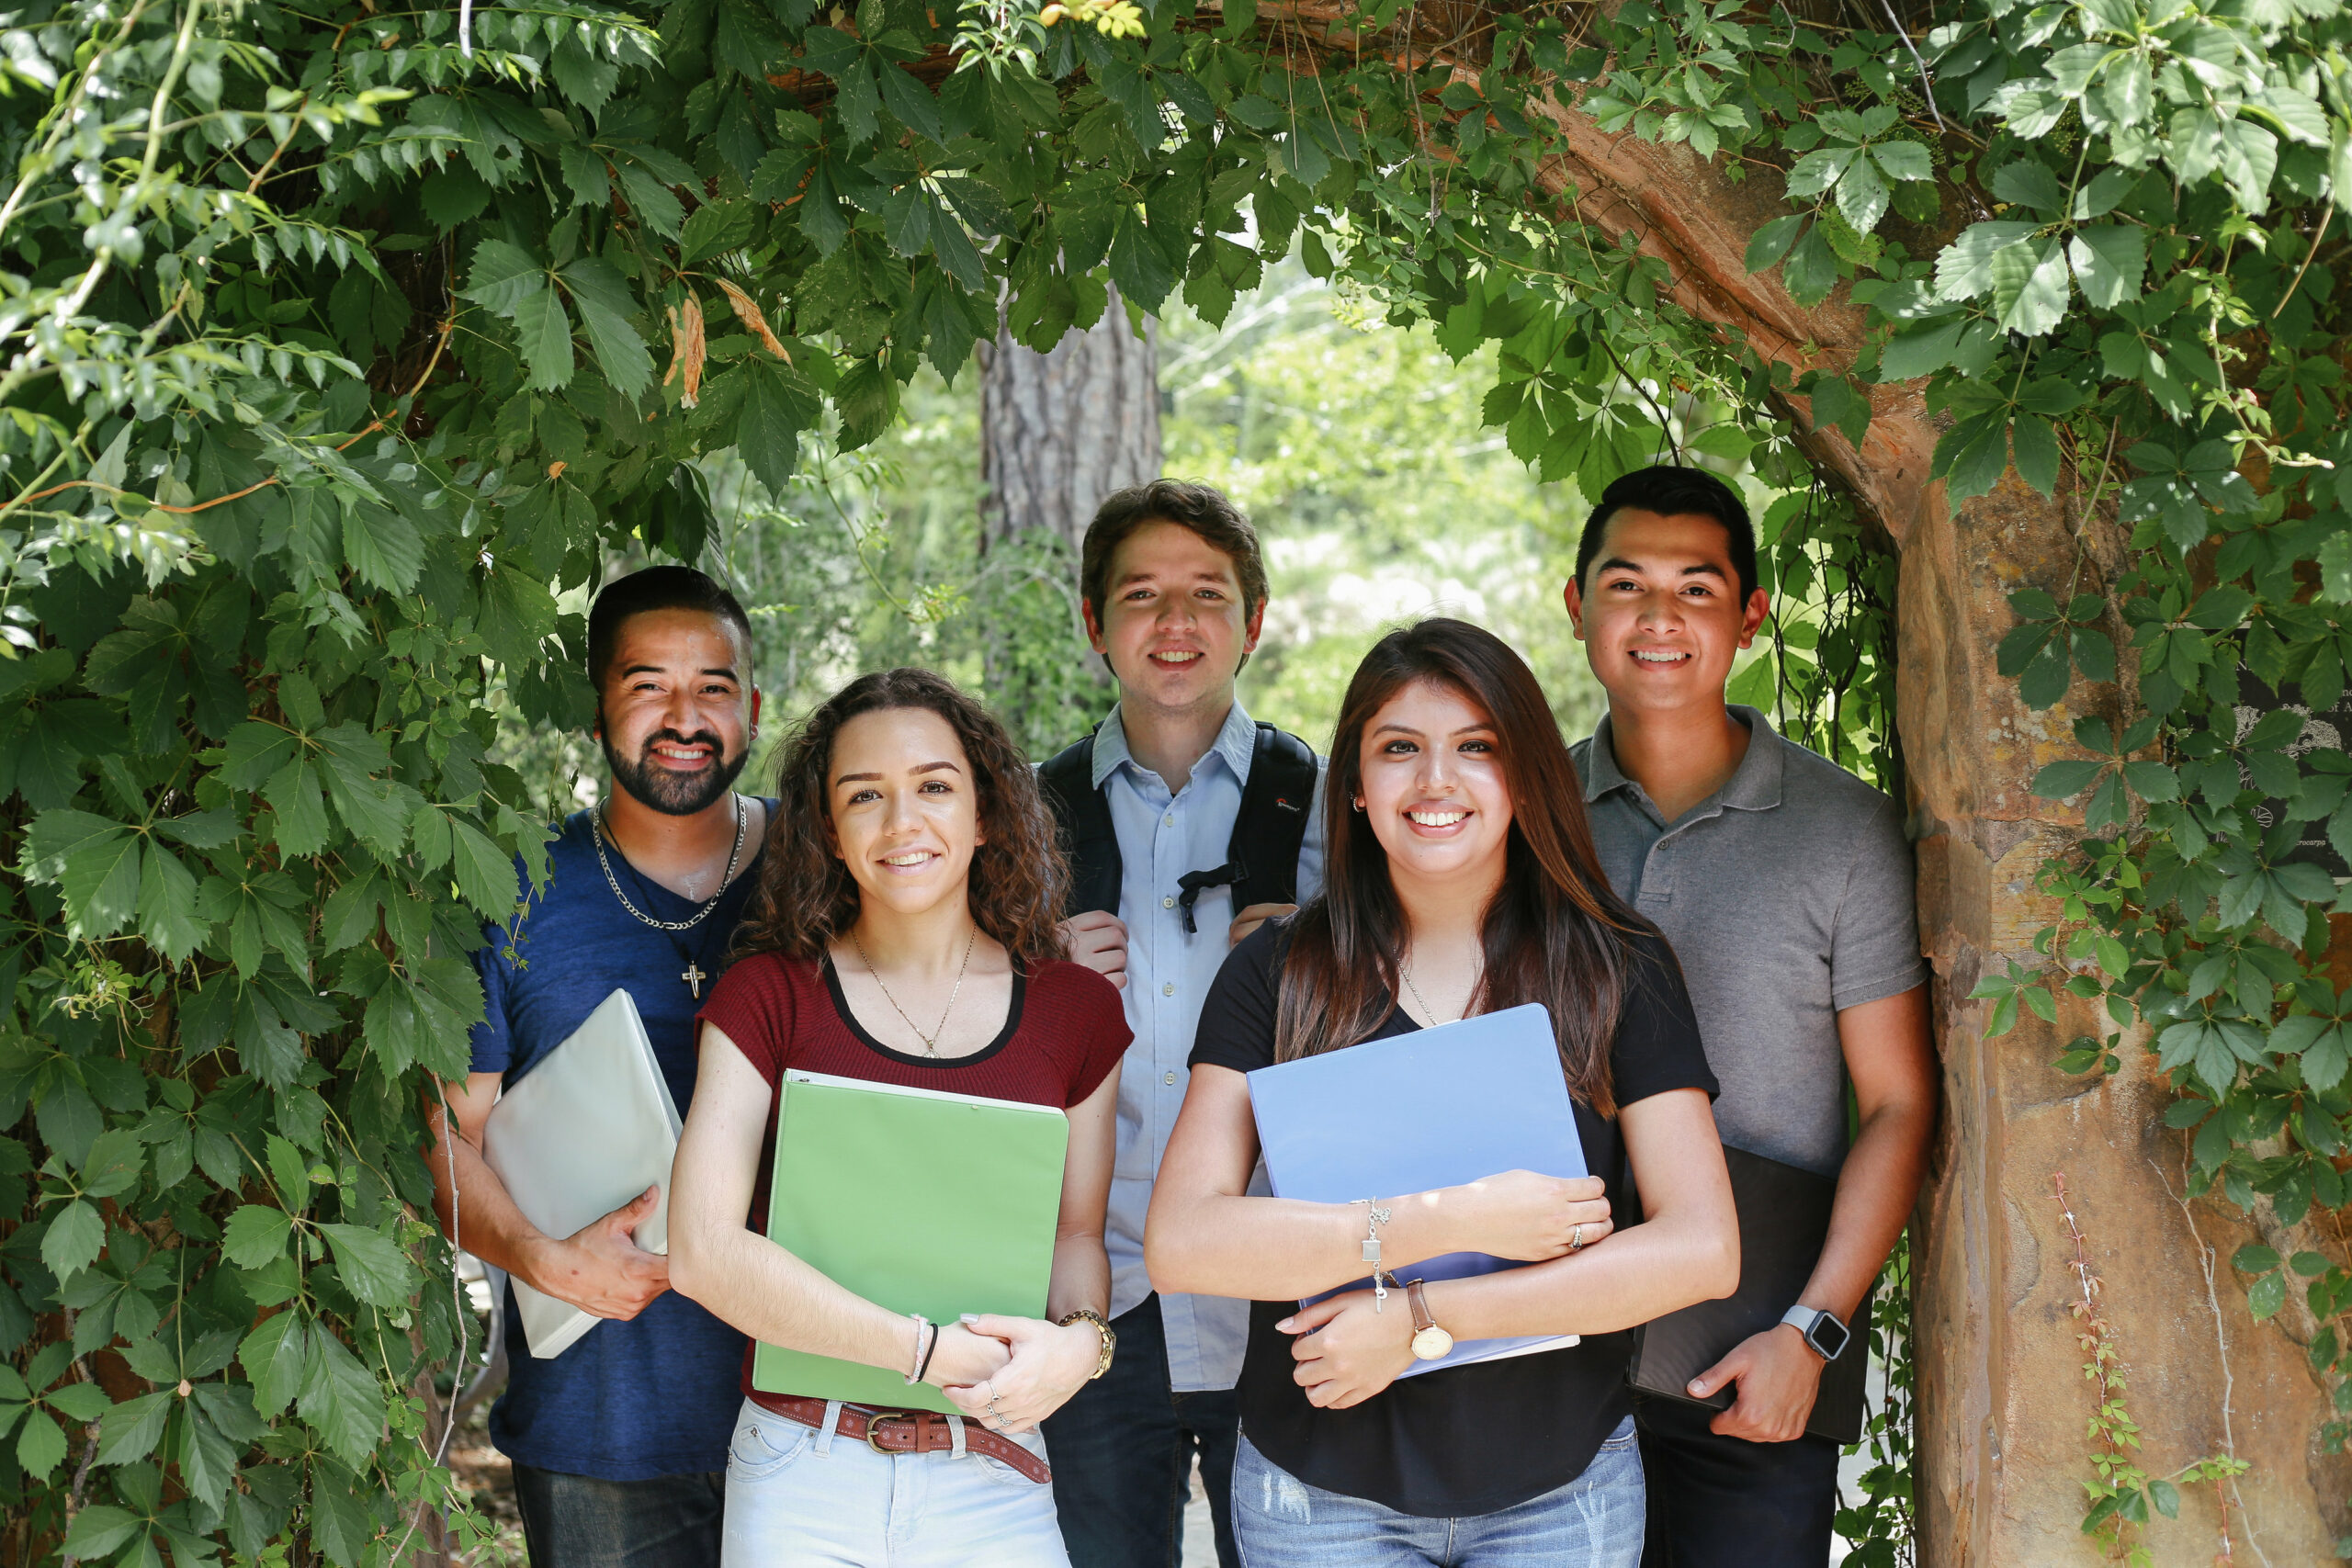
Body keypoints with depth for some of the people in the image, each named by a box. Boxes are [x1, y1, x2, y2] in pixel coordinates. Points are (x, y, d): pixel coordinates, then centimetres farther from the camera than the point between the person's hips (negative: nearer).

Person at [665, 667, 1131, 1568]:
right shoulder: (767, 997, -1)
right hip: (803, 1479, -2)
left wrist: (1080, 1339, -10)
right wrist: (932, 1351, -16)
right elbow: (704, 1251, -11)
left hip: (992, 1490, 2)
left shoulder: (1075, 1011, 6)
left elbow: (1076, 1231, 13)